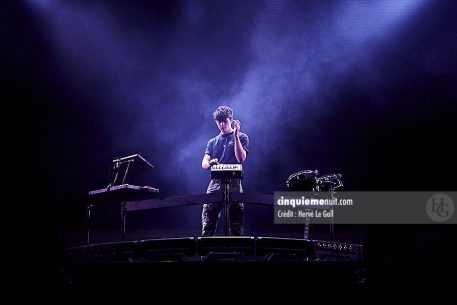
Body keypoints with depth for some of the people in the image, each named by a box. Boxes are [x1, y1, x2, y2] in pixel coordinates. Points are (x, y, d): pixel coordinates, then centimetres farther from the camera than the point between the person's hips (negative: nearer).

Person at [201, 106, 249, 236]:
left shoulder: (241, 137, 10)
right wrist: (210, 163, -17)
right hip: (215, 183, 3)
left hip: (234, 183, -3)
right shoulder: (213, 142, 20)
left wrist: (236, 135, -9)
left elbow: (241, 159, -6)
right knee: (207, 225, -5)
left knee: (237, 227, -6)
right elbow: (204, 163, 8)